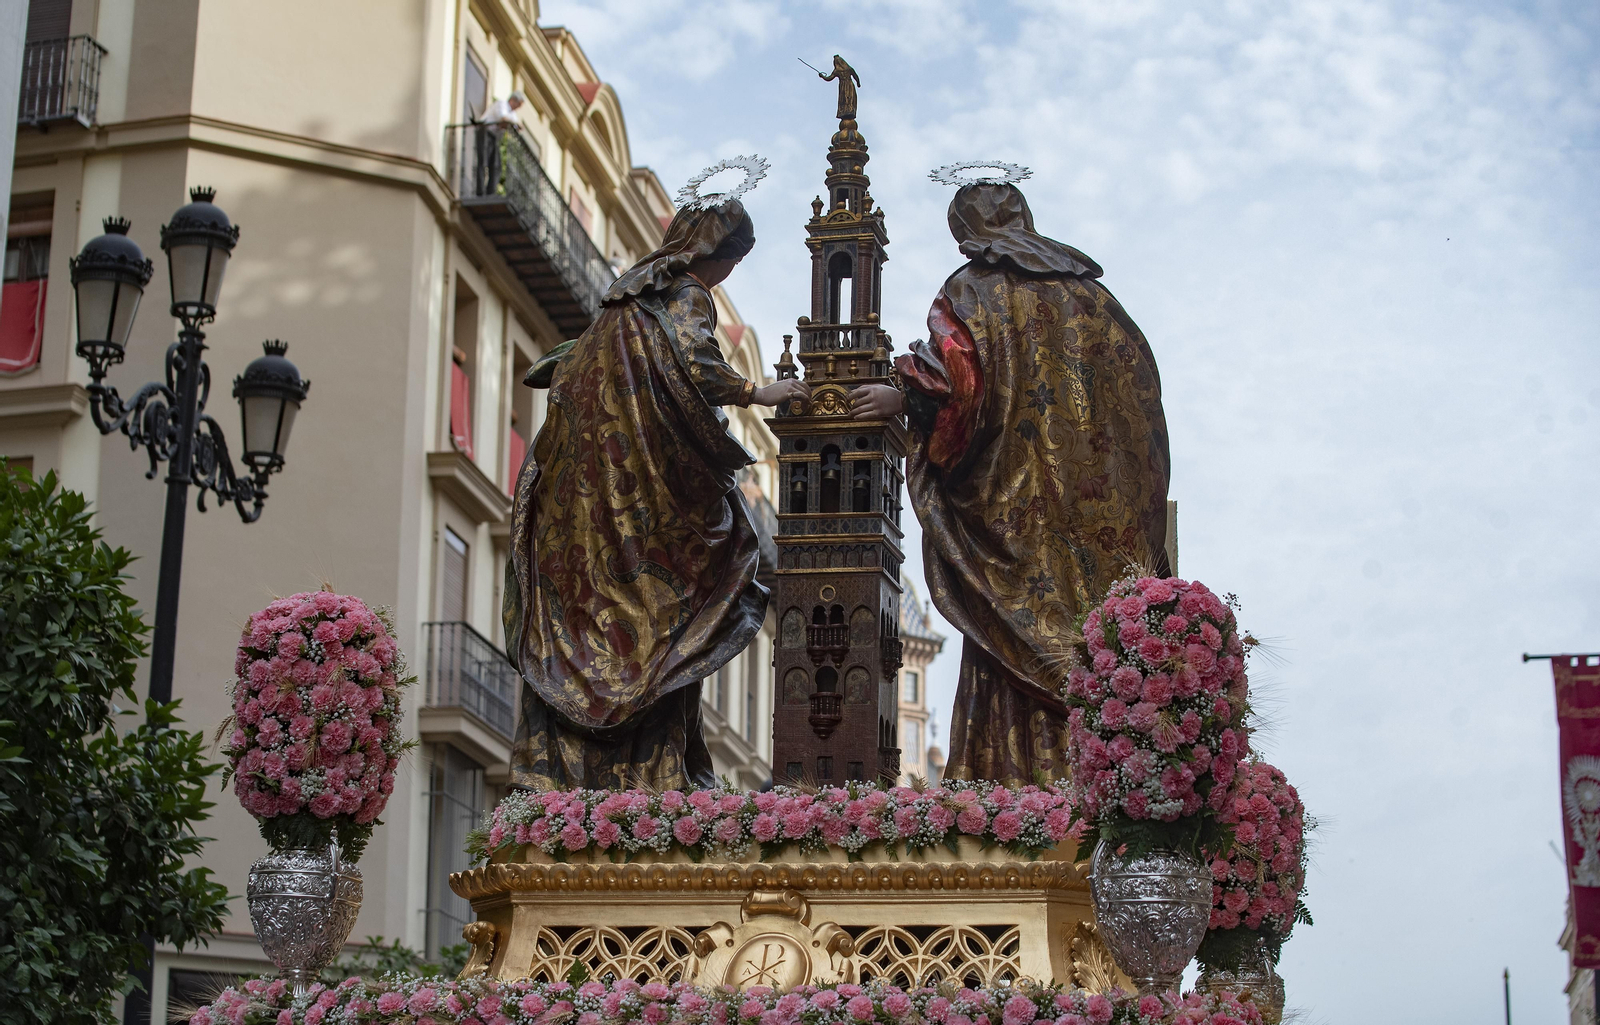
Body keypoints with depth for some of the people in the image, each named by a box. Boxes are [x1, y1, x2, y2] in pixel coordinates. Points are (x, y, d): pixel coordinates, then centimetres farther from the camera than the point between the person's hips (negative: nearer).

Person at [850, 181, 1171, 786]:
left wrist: (901, 399, -3)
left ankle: (1018, 778, -10)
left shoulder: (969, 293, 1)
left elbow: (961, 379, -16)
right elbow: (1140, 379, 14)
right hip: (1102, 506, 4)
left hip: (1018, 503, -4)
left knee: (1020, 645, -5)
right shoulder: (1088, 291, 15)